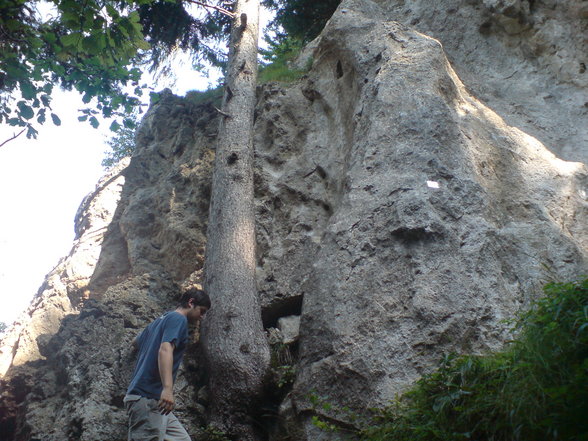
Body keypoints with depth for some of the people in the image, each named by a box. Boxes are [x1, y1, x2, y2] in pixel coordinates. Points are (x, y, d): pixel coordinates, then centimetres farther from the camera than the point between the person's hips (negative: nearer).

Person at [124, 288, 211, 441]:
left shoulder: (160, 320, 23)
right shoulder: (178, 319, -6)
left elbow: (136, 342, 39)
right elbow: (165, 349, -24)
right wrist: (168, 388, -35)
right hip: (147, 398, -10)